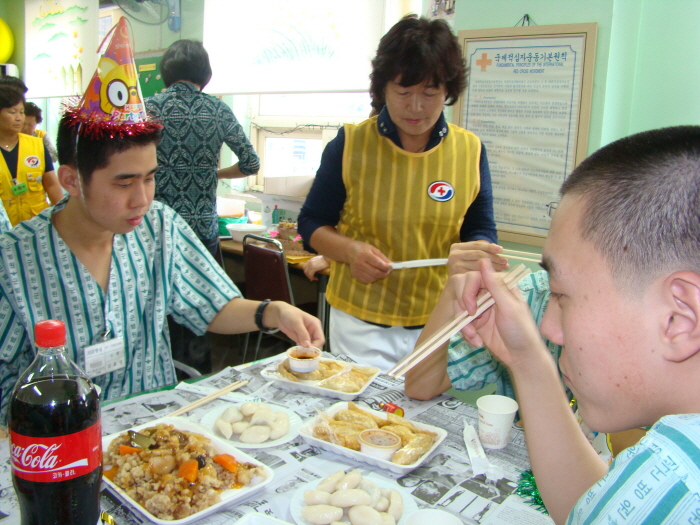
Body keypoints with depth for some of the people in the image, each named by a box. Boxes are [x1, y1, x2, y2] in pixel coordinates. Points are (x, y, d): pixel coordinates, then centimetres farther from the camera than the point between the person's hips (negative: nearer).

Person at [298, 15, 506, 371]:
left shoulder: (470, 151, -2)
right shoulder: (349, 144, -6)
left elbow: (481, 231, 4)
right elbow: (311, 224, 1)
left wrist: (477, 253, -20)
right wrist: (350, 250, -19)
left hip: (438, 323, 2)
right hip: (359, 322, -1)